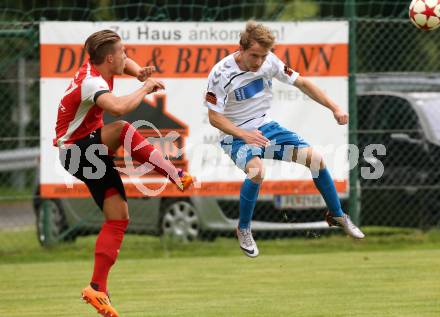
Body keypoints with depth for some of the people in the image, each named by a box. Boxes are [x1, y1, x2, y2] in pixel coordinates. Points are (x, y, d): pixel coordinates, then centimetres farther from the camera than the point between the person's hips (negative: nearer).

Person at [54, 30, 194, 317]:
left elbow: (126, 64, 27)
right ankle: (178, 176, -29)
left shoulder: (98, 66, 2)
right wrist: (146, 88, -28)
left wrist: (140, 73, 3)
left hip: (93, 152, 9)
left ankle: (98, 288, 1)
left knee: (118, 217, 1)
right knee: (122, 130, -35)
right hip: (75, 150, -9)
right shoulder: (91, 81, -25)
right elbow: (119, 108, -45)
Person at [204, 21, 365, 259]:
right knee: (257, 170, -36)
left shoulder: (269, 61, -8)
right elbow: (214, 117, -16)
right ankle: (243, 229, -11)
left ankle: (337, 215, 18)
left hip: (265, 126, 5)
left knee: (316, 158, -6)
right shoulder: (221, 74, -21)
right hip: (236, 135, -5)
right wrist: (244, 135, -29)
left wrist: (334, 108, -6)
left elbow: (301, 83, 1)